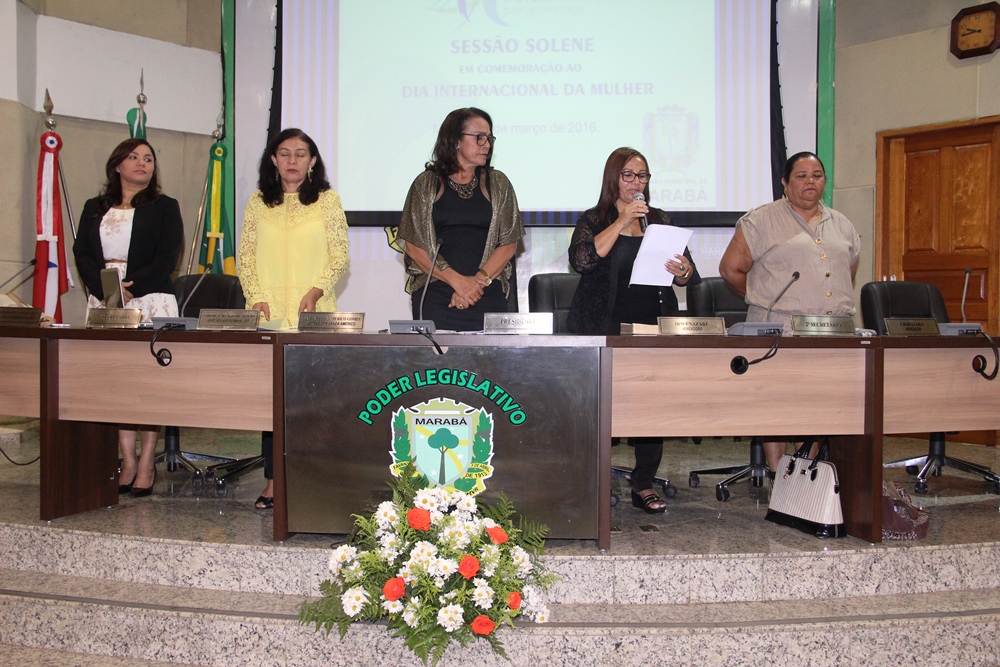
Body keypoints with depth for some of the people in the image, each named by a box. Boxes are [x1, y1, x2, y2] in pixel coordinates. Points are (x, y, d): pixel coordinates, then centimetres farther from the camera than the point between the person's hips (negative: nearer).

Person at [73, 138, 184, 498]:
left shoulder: (165, 207, 9)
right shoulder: (94, 208, 18)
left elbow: (167, 258, -2)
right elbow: (82, 253, 8)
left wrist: (132, 286, -14)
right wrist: (107, 288, -9)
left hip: (150, 300, -3)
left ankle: (147, 465, -4)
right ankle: (128, 462, 3)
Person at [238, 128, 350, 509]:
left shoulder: (327, 200, 7)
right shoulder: (259, 202, 14)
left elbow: (340, 256, 4)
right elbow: (245, 256, 12)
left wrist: (316, 291, -10)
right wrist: (256, 297, -2)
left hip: (313, 313, -2)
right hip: (268, 312, 2)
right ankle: (273, 478, 5)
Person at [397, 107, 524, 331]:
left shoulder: (497, 183, 11)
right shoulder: (426, 184, 6)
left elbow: (508, 243, 5)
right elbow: (413, 247, 1)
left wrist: (479, 281, -10)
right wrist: (457, 281, -11)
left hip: (487, 295, 1)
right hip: (435, 296, -1)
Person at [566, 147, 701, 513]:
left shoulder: (660, 220, 16)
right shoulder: (594, 219, 7)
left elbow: (689, 277, 13)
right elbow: (582, 260, -14)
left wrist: (683, 271, -11)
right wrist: (621, 222, -14)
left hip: (655, 324, 3)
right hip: (607, 327, -3)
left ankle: (644, 484, 7)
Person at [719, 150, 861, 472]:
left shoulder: (842, 225, 20)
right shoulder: (761, 220, 2)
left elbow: (849, 274, 28)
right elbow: (730, 268, 0)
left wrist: (838, 308, 16)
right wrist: (762, 299, 6)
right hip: (779, 329, -5)